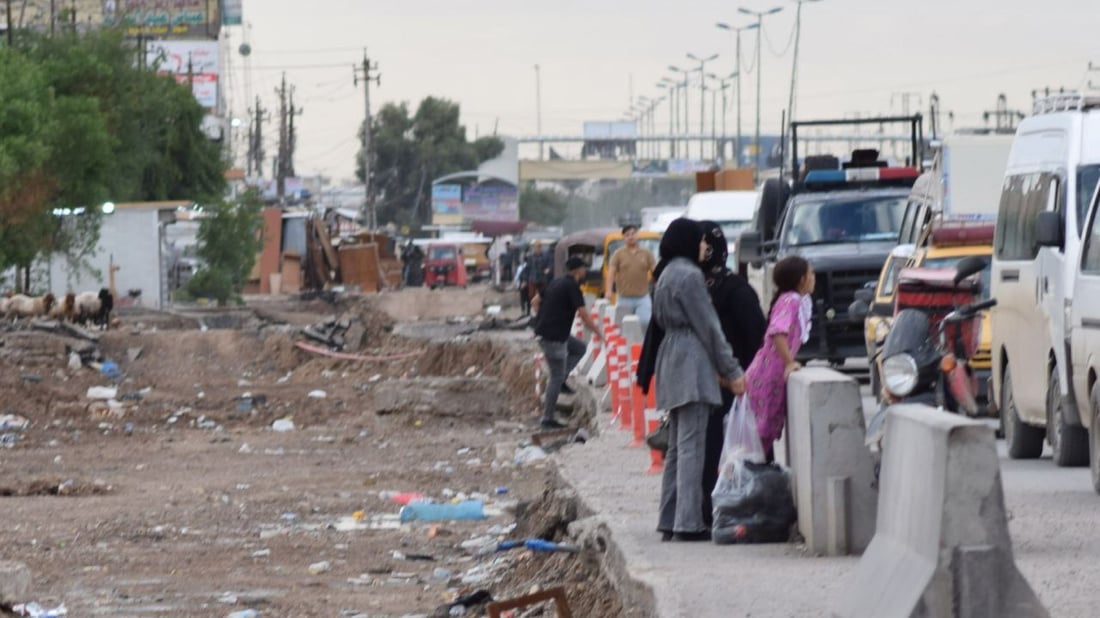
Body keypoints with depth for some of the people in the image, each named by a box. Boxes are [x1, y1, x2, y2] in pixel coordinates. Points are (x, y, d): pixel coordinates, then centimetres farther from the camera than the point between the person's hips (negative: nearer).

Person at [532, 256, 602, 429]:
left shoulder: (556, 283, 14)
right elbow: (583, 314, -16)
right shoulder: (572, 287, -12)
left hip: (543, 331, 9)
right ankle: (547, 418, 0)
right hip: (553, 337, -9)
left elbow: (535, 302, 20)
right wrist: (597, 332, -6)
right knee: (557, 377, -3)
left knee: (579, 348, 23)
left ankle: (561, 379, 13)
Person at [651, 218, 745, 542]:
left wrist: (720, 369, 19)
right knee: (691, 446, -10)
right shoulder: (689, 275, -12)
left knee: (678, 447, 12)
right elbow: (707, 327, -12)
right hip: (692, 365, -10)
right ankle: (688, 523, -12)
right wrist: (732, 371, -7)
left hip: (672, 364, 10)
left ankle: (670, 521, 12)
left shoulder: (667, 275, 17)